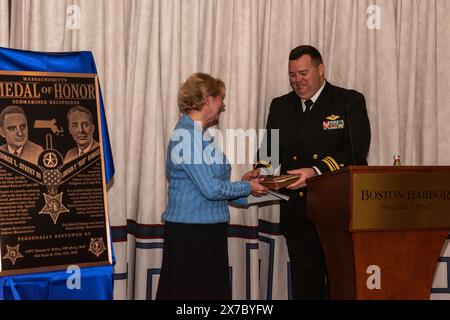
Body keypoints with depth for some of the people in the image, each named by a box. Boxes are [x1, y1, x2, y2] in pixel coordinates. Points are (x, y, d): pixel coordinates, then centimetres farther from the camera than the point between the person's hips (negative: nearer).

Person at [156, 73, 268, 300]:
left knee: (216, 291, 13)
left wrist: (246, 193, 10)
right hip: (189, 231, -9)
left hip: (209, 230, 9)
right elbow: (211, 188, -19)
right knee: (193, 291, -1)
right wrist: (247, 187, -5)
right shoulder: (186, 135, -17)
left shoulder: (199, 134, 13)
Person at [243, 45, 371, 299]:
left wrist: (316, 171, -25)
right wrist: (261, 170, -10)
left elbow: (356, 151, -13)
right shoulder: (280, 106, 13)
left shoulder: (350, 102, -2)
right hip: (297, 211, 4)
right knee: (304, 283, 11)